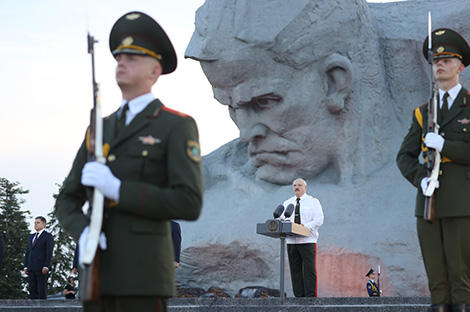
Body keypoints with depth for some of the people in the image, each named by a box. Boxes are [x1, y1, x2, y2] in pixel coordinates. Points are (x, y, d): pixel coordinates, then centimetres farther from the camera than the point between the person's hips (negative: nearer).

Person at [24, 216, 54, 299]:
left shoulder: (48, 236, -1)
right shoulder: (31, 237, 22)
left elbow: (49, 252, -10)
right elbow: (27, 252, 20)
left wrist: (46, 267, -19)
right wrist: (26, 266, 9)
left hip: (42, 268, -7)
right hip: (31, 269, 7)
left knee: (42, 290, -9)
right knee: (32, 290, 2)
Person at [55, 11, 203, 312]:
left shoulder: (178, 126, -1)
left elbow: (190, 204, -12)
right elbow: (68, 202, 18)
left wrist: (118, 189, -17)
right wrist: (83, 232, -7)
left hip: (145, 274, -6)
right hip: (100, 274, 6)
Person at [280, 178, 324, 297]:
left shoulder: (313, 202, 5)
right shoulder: (287, 203, 18)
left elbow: (319, 220, -4)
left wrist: (305, 226, -18)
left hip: (307, 240, -4)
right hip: (291, 241, 4)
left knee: (309, 270, -9)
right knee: (295, 270, 3)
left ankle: (310, 296, -8)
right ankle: (298, 296, 7)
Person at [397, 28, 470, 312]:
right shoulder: (424, 113, 15)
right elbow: (405, 158, 11)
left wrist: (444, 146, -16)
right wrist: (420, 179, -9)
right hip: (429, 201, 4)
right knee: (436, 279, 5)